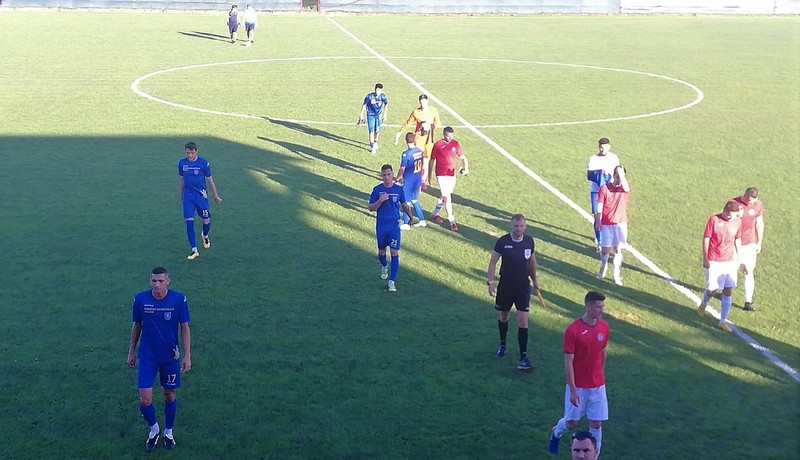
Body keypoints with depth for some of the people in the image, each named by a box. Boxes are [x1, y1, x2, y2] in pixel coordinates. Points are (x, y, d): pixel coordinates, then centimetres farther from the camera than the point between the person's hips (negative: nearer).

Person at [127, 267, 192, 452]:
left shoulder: (179, 299, -13)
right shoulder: (140, 299, -10)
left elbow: (184, 328, -5)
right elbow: (136, 326, 4)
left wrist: (187, 356, -7)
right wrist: (131, 352, 9)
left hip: (171, 356, 0)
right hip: (147, 356, 0)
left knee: (169, 395, 12)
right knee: (145, 399, -5)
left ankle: (168, 432, 35)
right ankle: (153, 429, 25)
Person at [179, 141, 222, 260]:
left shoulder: (203, 163, -8)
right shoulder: (182, 163, 1)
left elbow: (210, 180, 1)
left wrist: (215, 196, 7)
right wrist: (181, 194, 21)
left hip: (201, 195, -2)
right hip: (187, 196, 2)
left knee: (206, 220, 2)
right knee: (189, 222, -6)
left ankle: (205, 236, 39)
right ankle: (194, 250, -1)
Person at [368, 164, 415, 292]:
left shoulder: (399, 189, -3)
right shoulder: (377, 189, -5)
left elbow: (404, 204, 13)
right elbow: (371, 208, -5)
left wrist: (410, 216, 21)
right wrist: (380, 200, -21)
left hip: (394, 225, -1)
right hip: (381, 225, 1)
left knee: (395, 252, -7)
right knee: (382, 251, 16)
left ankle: (392, 281, -6)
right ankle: (384, 266, 49)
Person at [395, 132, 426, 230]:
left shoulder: (406, 154, -21)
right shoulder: (419, 151, 1)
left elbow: (402, 169, -16)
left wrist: (397, 178, 0)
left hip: (408, 182, -7)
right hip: (418, 181, 7)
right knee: (415, 200, 21)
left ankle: (406, 224, 12)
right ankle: (422, 220, 25)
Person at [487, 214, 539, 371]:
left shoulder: (529, 241, -5)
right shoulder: (502, 241, -13)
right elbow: (493, 262, -6)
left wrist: (534, 279, 18)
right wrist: (490, 282, -12)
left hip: (523, 286, 1)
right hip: (505, 285, 0)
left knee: (523, 321, -7)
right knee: (504, 316, 18)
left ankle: (523, 357, -3)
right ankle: (502, 344, 43)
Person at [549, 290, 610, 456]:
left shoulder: (604, 327, -3)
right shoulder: (573, 330, -18)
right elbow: (568, 362, -16)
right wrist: (573, 390, -17)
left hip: (597, 385, 4)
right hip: (578, 386, -4)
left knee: (596, 423, 4)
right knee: (571, 422, 10)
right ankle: (556, 432, 43)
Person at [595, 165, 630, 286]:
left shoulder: (625, 188, -3)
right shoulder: (604, 188, -6)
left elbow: (626, 188, -31)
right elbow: (599, 207, -4)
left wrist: (621, 173, -28)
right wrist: (598, 221, -7)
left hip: (620, 223, 1)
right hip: (606, 224, -1)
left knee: (618, 249, 4)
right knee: (605, 249, 6)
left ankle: (616, 275, 11)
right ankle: (603, 268, 34)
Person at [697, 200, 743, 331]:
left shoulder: (738, 222, 1)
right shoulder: (714, 220, -11)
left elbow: (738, 240, 12)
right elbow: (706, 239, -7)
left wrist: (739, 258, 14)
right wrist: (705, 259, -8)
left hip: (730, 261, 3)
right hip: (714, 261, -3)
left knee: (728, 291, 1)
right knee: (712, 290, -1)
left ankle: (723, 321, 10)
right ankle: (703, 304, 35)